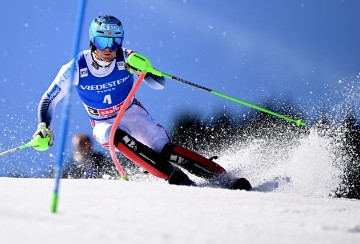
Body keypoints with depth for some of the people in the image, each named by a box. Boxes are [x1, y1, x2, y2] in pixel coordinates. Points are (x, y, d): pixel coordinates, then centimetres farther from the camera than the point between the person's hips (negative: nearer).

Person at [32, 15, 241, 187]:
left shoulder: (127, 58, -18)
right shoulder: (76, 68, -17)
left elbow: (160, 84, -21)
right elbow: (49, 100, -7)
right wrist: (44, 127, -21)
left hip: (131, 113, 0)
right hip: (103, 124, 0)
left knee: (165, 149, -24)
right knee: (117, 136, -36)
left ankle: (223, 177, -22)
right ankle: (179, 181, -39)